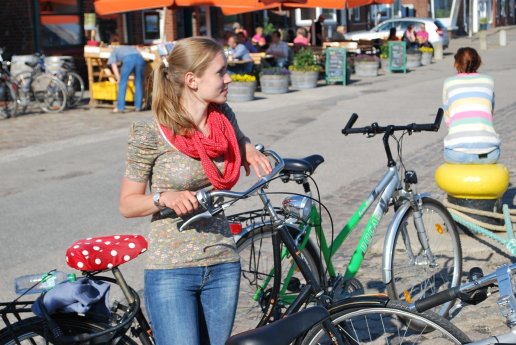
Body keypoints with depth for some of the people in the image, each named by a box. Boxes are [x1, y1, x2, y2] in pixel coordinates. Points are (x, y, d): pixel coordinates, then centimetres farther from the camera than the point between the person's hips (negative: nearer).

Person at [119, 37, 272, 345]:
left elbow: (241, 143, 25)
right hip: (171, 272, -5)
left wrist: (252, 152, 2)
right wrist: (165, 198, -24)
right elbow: (127, 204, -6)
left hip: (223, 266, 5)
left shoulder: (224, 117, 2)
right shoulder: (151, 134, -12)